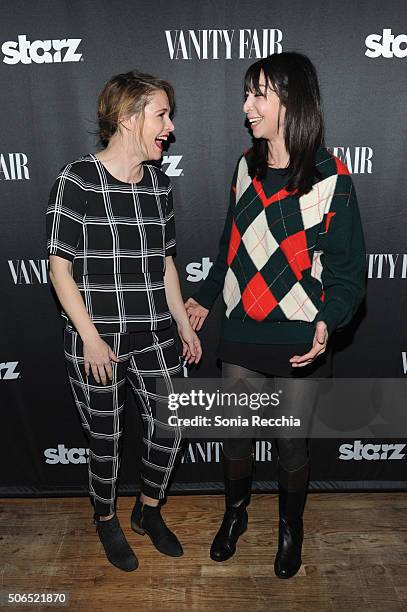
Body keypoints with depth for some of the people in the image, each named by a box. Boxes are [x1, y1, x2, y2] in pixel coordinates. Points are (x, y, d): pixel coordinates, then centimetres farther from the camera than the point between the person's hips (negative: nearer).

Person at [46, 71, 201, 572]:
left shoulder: (158, 183, 6)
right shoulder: (78, 178, -11)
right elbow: (59, 266, -11)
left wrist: (184, 324, 12)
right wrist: (91, 338, -15)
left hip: (153, 335, 5)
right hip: (96, 339, -5)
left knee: (169, 428, 9)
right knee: (106, 439, 11)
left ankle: (148, 511, 38)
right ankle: (106, 520, 40)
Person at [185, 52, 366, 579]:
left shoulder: (331, 178, -12)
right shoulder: (247, 166, 2)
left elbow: (347, 271, -10)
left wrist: (327, 320, -28)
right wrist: (205, 297, 17)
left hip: (299, 342, -3)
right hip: (241, 335, 4)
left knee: (291, 443, 14)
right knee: (235, 435, 18)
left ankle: (291, 527, 43)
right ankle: (235, 514, 46)